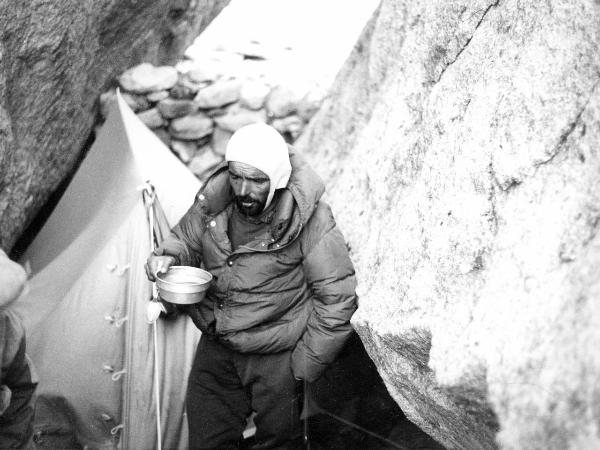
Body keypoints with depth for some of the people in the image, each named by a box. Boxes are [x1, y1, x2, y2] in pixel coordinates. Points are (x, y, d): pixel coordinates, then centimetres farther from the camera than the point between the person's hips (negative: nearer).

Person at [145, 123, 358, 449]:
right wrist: (168, 257, -13)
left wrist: (305, 365, -13)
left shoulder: (309, 220, -23)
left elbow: (336, 298, -17)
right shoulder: (214, 200, -10)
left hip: (275, 359, -4)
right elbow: (186, 240, 11)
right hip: (216, 348, 4)